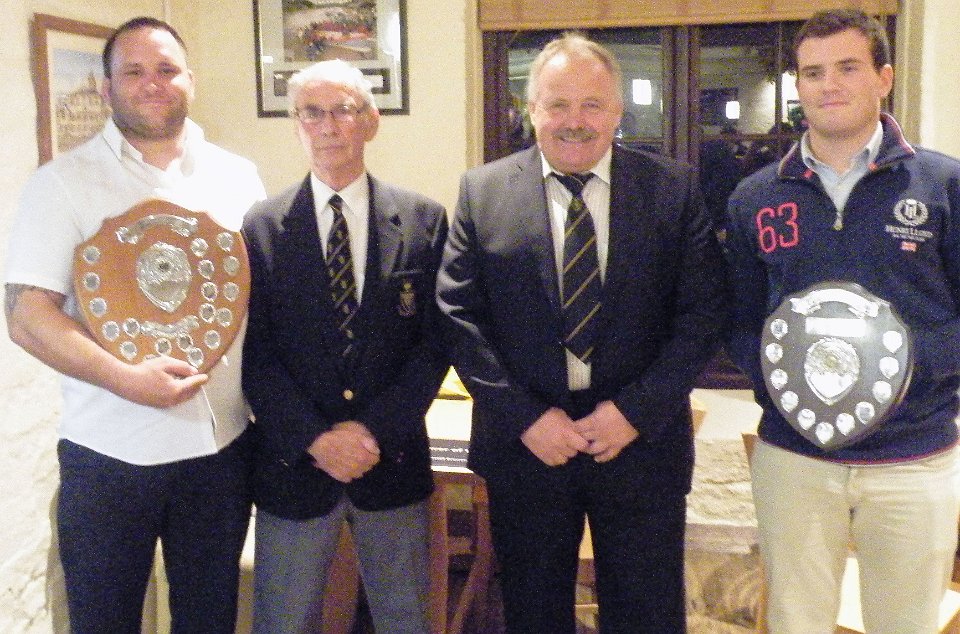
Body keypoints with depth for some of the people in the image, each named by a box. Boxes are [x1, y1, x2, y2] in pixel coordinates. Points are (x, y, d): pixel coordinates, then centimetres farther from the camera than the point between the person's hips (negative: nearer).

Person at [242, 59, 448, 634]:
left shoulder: (424, 220, 0)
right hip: (293, 463, 0)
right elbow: (254, 350, -4)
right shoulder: (261, 227, -2)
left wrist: (374, 429, -11)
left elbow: (435, 340, -2)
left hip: (394, 458, 1)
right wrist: (315, 438, -14)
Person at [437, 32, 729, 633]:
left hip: (643, 441, 0)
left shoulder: (674, 189, -1)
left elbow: (705, 312, -3)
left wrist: (636, 410, -12)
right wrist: (524, 416, -11)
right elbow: (459, 315, -2)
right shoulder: (482, 192, 0)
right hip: (524, 442, 1)